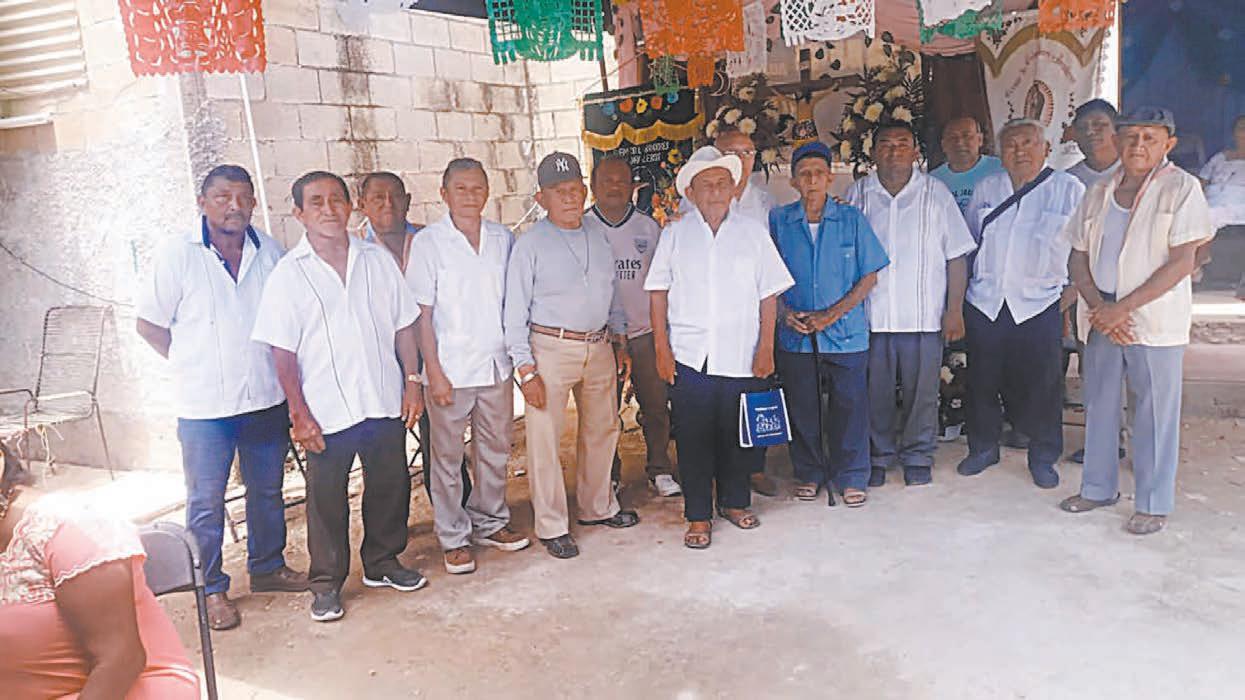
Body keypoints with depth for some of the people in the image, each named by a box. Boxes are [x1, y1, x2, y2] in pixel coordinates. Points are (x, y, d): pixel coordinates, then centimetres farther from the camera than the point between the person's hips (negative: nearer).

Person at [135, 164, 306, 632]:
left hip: (266, 398, 4)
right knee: (206, 500, 5)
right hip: (205, 404, -3)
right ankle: (211, 589, 21)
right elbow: (148, 323, -1)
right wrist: (192, 363, -3)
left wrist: (283, 371, 4)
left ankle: (268, 567, 35)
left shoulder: (270, 252, 3)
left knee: (268, 490, 17)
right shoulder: (176, 255, -7)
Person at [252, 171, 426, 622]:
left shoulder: (377, 260, 5)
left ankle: (383, 562, 35)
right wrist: (299, 414, -9)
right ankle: (327, 583, 25)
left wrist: (412, 381, 2)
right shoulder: (289, 274, -4)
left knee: (390, 485, 15)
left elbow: (404, 326, 8)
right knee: (326, 499, 8)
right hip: (327, 411, -3)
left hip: (384, 401, 3)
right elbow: (283, 353, -6)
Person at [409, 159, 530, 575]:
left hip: (496, 365, 4)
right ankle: (453, 539, 20)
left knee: (495, 450, 15)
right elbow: (422, 313, -7)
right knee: (448, 457, 6)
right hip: (451, 368, -4)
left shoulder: (503, 239, 5)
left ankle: (489, 523, 32)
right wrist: (434, 371, -11)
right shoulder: (429, 242, -6)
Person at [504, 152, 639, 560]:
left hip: (599, 347, 6)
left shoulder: (598, 239, 10)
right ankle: (551, 526, 13)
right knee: (545, 438, -1)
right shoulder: (531, 244, -7)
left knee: (602, 430, 16)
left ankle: (598, 507, 35)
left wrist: (620, 344, 15)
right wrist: (526, 370, -13)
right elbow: (515, 311, -8)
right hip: (550, 348, -6)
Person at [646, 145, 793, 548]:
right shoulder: (675, 235, 5)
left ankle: (735, 502, 30)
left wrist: (766, 349, -1)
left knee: (739, 435, 9)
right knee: (694, 439, 3)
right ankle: (698, 516, 16)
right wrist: (662, 351, -2)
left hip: (742, 359, 1)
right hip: (688, 359, 0)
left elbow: (769, 295, 5)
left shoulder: (752, 232, 5)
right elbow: (658, 294, 4)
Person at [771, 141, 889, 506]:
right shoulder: (778, 221, 4)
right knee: (802, 408, 9)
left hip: (846, 332, -1)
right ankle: (809, 474, 27)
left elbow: (869, 276, 1)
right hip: (795, 336, 1)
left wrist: (832, 314, -10)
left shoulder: (852, 219, 1)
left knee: (850, 406, 5)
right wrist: (784, 312, -10)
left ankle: (852, 477, 22)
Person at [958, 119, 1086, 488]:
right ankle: (983, 447, 28)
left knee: (1041, 386, 3)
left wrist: (1071, 297, -6)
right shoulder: (986, 189, 11)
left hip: (1039, 306, -3)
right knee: (982, 381, 10)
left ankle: (1043, 458, 20)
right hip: (985, 303, 3)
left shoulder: (1071, 190, 1)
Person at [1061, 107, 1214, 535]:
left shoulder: (1181, 188, -5)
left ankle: (1153, 504, 14)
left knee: (1155, 411, 1)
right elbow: (1078, 259, 7)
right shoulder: (1099, 192, 9)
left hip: (1155, 318, -4)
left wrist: (1122, 308, -16)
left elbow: (1181, 263, -12)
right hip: (1102, 317, 5)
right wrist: (1099, 308, -9)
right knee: (1099, 404, 12)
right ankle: (1099, 487, 27)